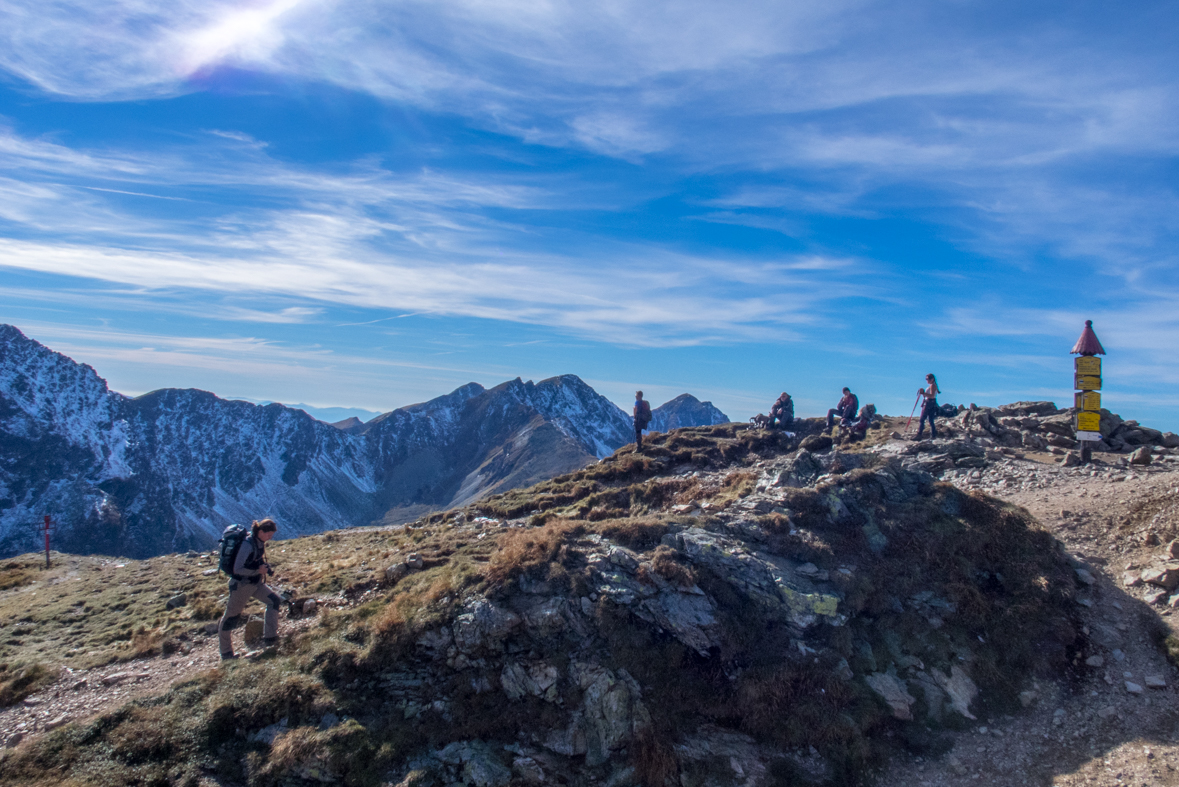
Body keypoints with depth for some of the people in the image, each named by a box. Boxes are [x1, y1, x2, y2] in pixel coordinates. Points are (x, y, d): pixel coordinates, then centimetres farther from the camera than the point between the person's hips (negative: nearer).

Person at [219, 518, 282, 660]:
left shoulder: (260, 542, -1)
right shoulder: (248, 544, -26)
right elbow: (237, 569, -25)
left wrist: (265, 568, 0)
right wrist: (258, 571, -22)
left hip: (255, 582, 8)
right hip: (241, 585, -8)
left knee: (274, 600, -4)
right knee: (231, 618, 6)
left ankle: (270, 638, 1)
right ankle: (226, 654, 19)